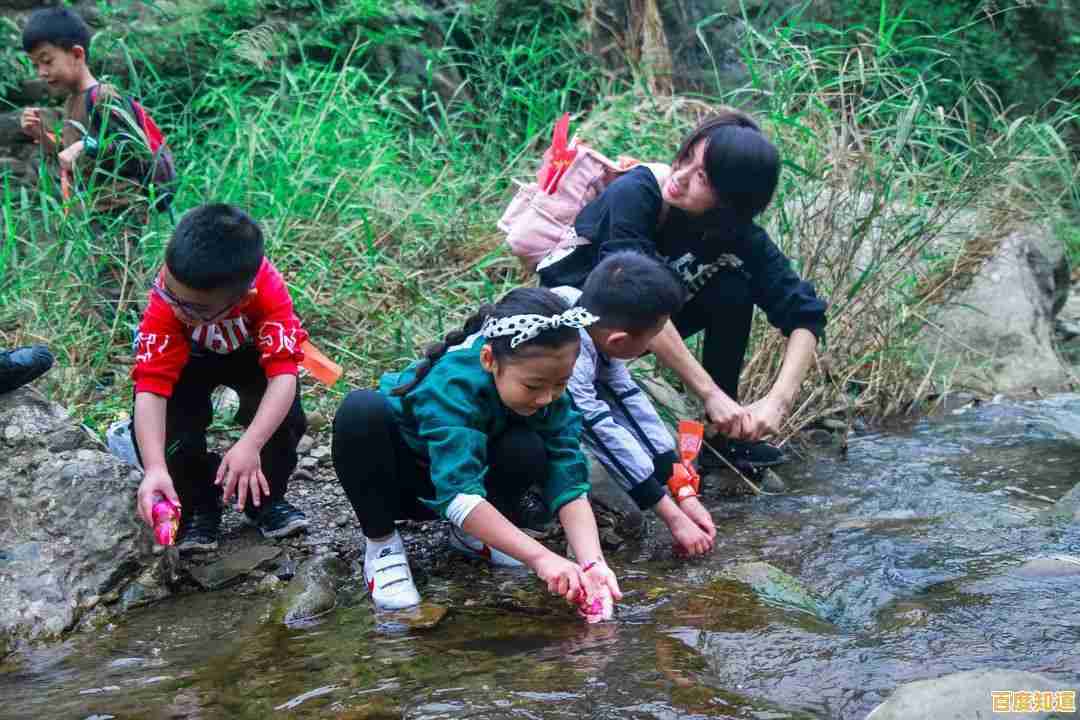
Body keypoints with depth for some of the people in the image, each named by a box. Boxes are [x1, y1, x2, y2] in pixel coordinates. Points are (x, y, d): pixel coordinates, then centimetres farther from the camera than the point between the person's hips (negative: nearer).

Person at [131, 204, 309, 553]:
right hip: (187, 360, 0)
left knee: (285, 418, -26)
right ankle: (197, 504, 4)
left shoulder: (268, 288, -40)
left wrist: (249, 445, -56)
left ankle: (265, 499, 3)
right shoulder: (166, 304, -38)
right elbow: (151, 387, -42)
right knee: (170, 433, -26)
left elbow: (283, 371, -43)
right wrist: (155, 469, -56)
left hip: (249, 353, 0)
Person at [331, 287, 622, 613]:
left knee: (527, 451, -28)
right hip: (391, 475, -4)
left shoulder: (548, 393, -22)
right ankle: (382, 545, -15)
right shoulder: (452, 383, -38)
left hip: (466, 469, 4)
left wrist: (593, 563, -42)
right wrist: (540, 557, -53)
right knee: (362, 409, -37)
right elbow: (459, 494, -46)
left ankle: (470, 534, 3)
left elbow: (570, 485, -25)